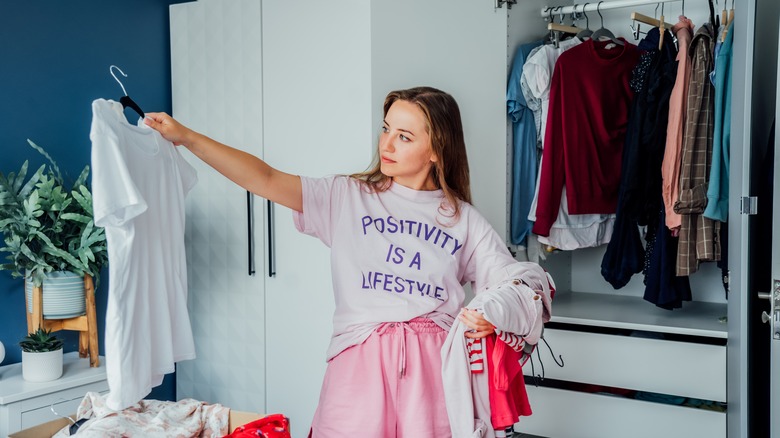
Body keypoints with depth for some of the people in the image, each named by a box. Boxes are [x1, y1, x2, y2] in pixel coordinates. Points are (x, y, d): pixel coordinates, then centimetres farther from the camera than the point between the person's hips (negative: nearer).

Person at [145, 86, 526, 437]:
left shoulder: (463, 219, 10)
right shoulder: (347, 196, 7)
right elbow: (265, 180, -3)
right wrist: (185, 136, -10)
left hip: (433, 363, 1)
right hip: (360, 360, -1)